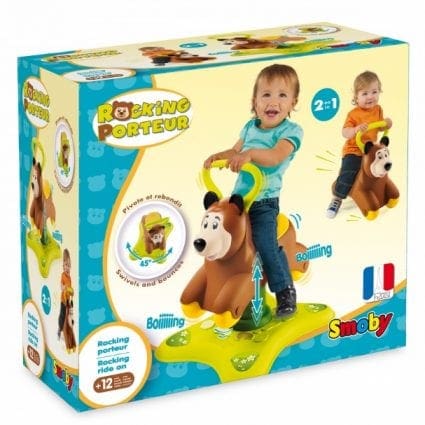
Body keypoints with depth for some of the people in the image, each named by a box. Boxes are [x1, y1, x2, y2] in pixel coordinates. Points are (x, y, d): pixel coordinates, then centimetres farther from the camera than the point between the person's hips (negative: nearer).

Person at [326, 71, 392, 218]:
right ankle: (337, 199, -4)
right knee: (347, 176, -19)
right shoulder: (354, 114, -19)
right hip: (353, 151, -6)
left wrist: (386, 124, -8)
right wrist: (356, 129, -47)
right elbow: (345, 133, -27)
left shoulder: (378, 109, 0)